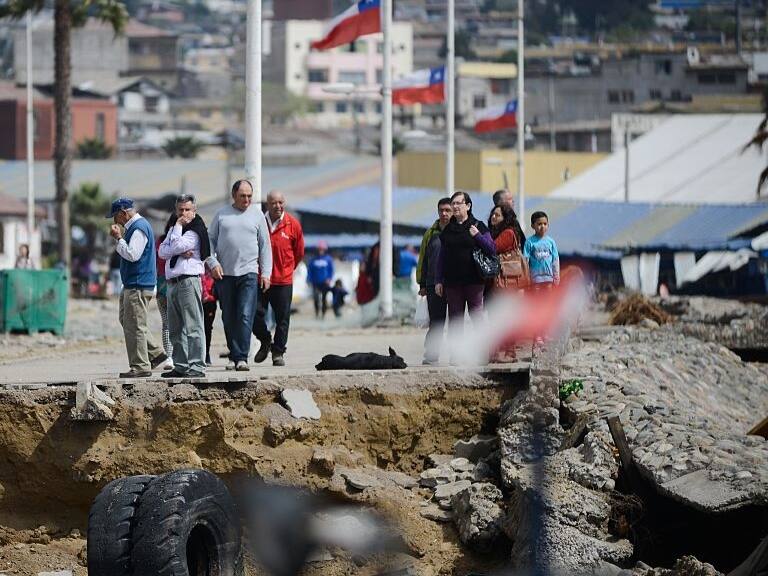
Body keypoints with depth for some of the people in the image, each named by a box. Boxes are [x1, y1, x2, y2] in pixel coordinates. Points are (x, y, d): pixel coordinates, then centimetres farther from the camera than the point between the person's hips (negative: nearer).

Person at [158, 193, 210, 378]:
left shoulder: (195, 230, -6)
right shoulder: (174, 229, 19)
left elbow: (176, 246, -15)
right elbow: (162, 252, 8)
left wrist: (178, 226, -5)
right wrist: (179, 252, -8)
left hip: (188, 280, -9)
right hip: (172, 281, 9)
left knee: (193, 326, -10)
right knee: (175, 328, 11)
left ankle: (197, 367, -13)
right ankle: (181, 366, 15)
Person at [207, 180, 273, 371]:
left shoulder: (257, 215, 9)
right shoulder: (222, 215, 9)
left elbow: (265, 246, 10)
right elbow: (210, 239, 11)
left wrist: (266, 273, 4)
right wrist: (212, 262, -4)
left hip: (248, 273, -2)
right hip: (224, 274, 2)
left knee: (245, 317, -12)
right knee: (229, 318, 5)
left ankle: (242, 357, -15)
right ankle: (234, 356, 13)